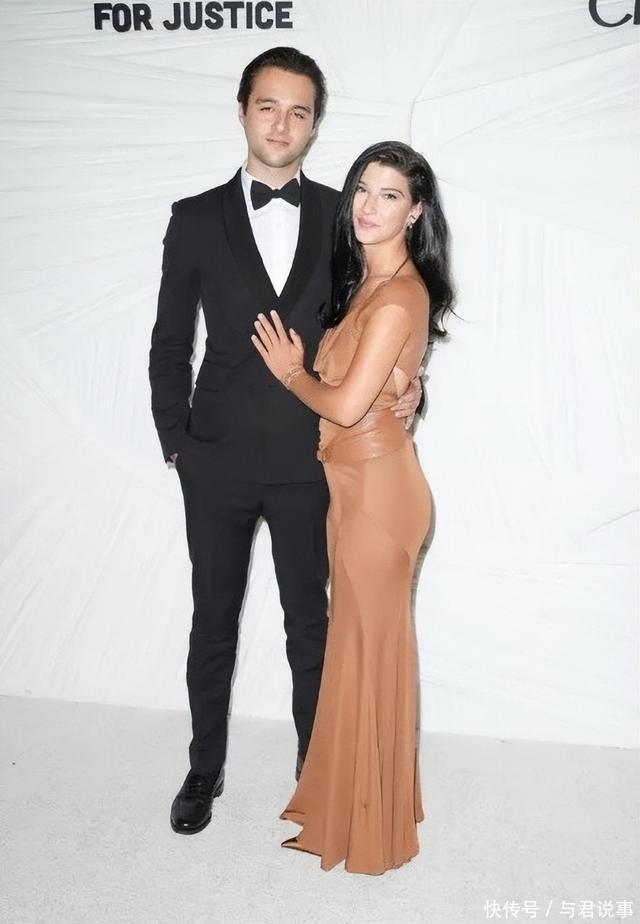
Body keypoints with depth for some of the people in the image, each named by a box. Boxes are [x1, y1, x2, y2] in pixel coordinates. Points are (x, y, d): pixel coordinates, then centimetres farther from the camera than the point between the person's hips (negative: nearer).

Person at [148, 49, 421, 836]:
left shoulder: (341, 217, 2)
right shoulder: (196, 218, 2)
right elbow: (169, 342, 4)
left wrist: (403, 389, -9)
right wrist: (175, 442, 0)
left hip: (309, 459, 0)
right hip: (217, 458, 1)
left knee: (310, 623, 13)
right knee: (213, 622, 14)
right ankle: (205, 767, 34)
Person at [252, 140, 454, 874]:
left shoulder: (399, 294, -19)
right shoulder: (365, 280, 11)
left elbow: (345, 405, -21)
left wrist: (289, 372, -6)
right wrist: (301, 362, 1)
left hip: (376, 484, -9)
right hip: (355, 480, 9)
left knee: (369, 643, 5)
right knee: (361, 638, 18)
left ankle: (367, 822, 27)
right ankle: (356, 796, 37)